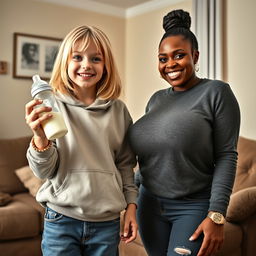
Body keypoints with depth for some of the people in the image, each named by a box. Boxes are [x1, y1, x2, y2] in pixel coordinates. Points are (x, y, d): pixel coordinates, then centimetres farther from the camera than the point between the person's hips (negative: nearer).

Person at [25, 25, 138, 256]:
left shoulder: (118, 110, 0)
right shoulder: (53, 107, -6)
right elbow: (45, 171, -8)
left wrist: (131, 205, 7)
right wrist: (40, 138, -25)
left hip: (107, 222, 2)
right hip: (61, 221, -2)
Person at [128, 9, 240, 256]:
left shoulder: (216, 92, -7)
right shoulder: (156, 99, 9)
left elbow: (226, 156, -11)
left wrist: (216, 215, -16)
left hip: (194, 207, -5)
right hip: (150, 205, 5)